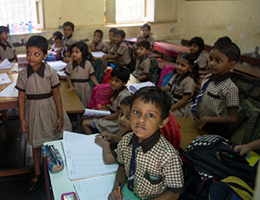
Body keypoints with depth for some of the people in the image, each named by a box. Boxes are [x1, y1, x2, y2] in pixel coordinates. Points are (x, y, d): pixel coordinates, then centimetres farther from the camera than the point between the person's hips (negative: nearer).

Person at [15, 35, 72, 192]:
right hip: (33, 112, 2)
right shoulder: (23, 74, -6)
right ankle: (38, 173, 33)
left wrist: (60, 116, -6)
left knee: (54, 141, 8)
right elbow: (22, 97, -1)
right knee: (36, 143, 15)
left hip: (50, 110, -2)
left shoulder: (50, 73, -11)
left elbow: (57, 95, -7)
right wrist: (22, 119, -1)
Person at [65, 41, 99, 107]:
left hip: (85, 88, -1)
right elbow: (68, 76, 6)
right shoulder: (70, 65, -1)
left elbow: (92, 76, 0)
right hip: (75, 88, 1)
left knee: (85, 105, 5)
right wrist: (71, 86, -8)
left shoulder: (88, 64, -6)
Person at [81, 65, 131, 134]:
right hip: (112, 116, 10)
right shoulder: (116, 90, 3)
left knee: (85, 123, -10)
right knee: (84, 119, 11)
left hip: (116, 123, -10)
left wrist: (102, 118, -11)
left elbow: (117, 115, -20)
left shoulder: (123, 95, -26)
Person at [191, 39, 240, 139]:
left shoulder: (230, 88, -23)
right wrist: (195, 109, -3)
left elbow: (233, 118, -20)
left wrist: (207, 119, -21)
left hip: (215, 131, -7)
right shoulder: (207, 78, -2)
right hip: (200, 123, 7)